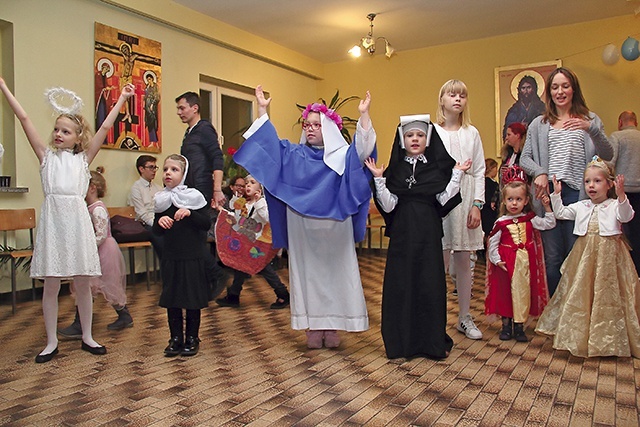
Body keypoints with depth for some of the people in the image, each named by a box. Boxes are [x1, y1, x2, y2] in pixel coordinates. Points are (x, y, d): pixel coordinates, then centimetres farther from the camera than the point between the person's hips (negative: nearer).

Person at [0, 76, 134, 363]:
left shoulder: (83, 159, 10)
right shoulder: (46, 156, 11)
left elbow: (105, 127, 6)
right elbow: (24, 119, 7)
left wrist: (121, 100, 4)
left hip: (78, 220, 0)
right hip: (53, 221, 0)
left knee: (82, 283, 6)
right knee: (51, 284, 4)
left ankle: (87, 337, 19)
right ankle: (51, 342, 16)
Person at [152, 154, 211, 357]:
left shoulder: (194, 197, -5)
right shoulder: (161, 200, 5)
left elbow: (207, 224, -11)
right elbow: (156, 232, 7)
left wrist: (190, 213, -25)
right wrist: (160, 221, -14)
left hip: (193, 257, -3)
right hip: (170, 257, 4)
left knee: (193, 298, 5)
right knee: (171, 298, 9)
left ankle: (192, 338, 19)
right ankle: (176, 338, 22)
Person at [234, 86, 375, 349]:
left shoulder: (343, 156, 4)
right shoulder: (292, 154, 11)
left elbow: (362, 148, -12)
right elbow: (267, 141, 9)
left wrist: (363, 115, -24)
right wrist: (262, 109, 1)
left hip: (334, 228, -2)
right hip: (302, 229, 2)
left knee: (334, 273, 3)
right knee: (307, 274, 4)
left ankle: (332, 327, 13)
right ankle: (313, 327, 12)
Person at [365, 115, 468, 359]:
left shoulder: (437, 168, 7)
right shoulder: (395, 170, 6)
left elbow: (443, 200, -4)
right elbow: (388, 206, -3)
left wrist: (457, 175, -6)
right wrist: (379, 179, -11)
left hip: (428, 232, 0)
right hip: (402, 232, 0)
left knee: (430, 282, 1)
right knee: (401, 282, 1)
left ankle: (432, 341, 16)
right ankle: (402, 341, 13)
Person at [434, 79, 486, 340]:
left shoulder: (471, 133, 12)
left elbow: (479, 171, 9)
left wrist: (477, 204, 0)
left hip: (466, 200, 3)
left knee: (464, 260, 7)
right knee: (440, 262, -5)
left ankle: (464, 317, 18)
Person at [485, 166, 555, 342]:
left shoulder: (529, 219, 3)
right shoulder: (501, 222, -5)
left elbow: (549, 224, 5)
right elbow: (493, 243, -3)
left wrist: (547, 207, -2)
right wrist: (497, 260, -9)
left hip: (526, 262, 2)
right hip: (507, 263, -2)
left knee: (523, 292, 5)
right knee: (505, 292, 4)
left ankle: (519, 326, 16)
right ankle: (506, 325, 18)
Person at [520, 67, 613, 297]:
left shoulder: (590, 120, 13)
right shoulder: (539, 124, 15)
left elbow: (608, 155, 2)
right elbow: (525, 157, 10)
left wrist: (591, 129, -14)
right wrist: (539, 173, -10)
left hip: (578, 194, -1)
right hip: (548, 192, 1)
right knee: (552, 257, 2)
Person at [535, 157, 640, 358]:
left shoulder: (614, 205, -1)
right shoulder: (581, 206, 12)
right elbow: (560, 213, 16)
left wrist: (621, 195, -35)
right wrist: (557, 194, 6)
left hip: (608, 255, -4)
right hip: (584, 255, 4)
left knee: (606, 295, -1)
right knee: (580, 294, 7)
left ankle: (608, 338, 10)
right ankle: (581, 336, 19)